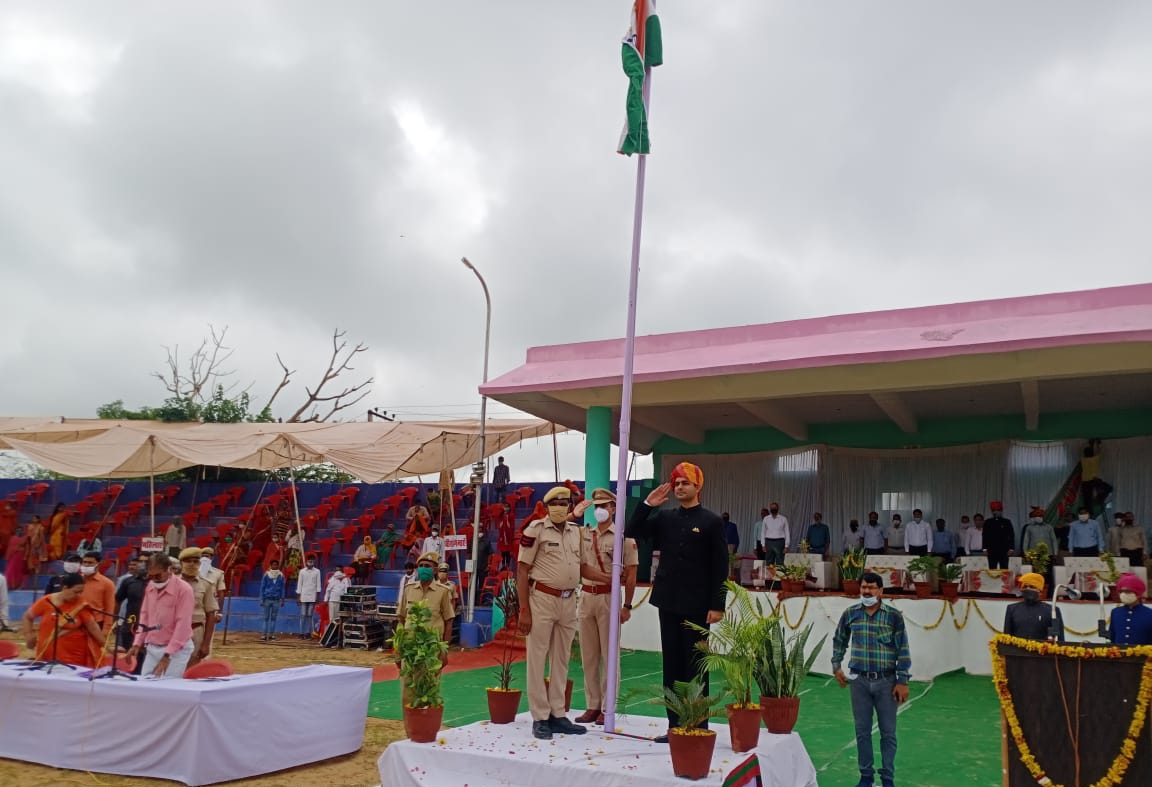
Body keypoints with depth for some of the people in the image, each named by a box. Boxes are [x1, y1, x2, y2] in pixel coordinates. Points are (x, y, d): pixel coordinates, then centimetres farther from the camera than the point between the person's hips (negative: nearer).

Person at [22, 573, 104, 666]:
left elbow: (93, 627, -4)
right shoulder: (46, 602, -6)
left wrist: (105, 646, -4)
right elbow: (27, 617, 11)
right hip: (47, 656, 1)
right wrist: (29, 636, 6)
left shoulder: (81, 605, -7)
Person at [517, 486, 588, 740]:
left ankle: (557, 715, 21)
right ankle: (540, 718, 9)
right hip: (542, 599, -6)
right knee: (537, 659, 1)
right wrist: (524, 610, -13)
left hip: (569, 601, 6)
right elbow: (522, 569, -8)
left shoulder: (576, 531, 10)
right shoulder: (536, 529, -7)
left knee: (561, 660, 12)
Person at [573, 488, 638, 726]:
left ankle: (607, 708, 9)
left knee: (609, 655, 1)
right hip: (586, 597, 5)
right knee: (588, 656, 8)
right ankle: (593, 706, 17)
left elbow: (631, 575, -6)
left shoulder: (623, 536, -4)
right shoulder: (584, 535, 8)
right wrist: (610, 578, -13)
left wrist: (627, 605, -9)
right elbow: (583, 569, 0)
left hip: (609, 598, -4)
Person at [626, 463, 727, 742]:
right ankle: (675, 725, 16)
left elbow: (720, 567, -7)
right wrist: (647, 505, -4)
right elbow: (631, 532, 6)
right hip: (669, 602, 5)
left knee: (695, 666, 2)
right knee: (672, 665, 9)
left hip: (696, 605, -5)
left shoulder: (711, 521, -5)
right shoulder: (665, 518, 8)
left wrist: (717, 605, -12)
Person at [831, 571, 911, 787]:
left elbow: (903, 650, -5)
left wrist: (902, 681, -6)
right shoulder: (850, 614, -1)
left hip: (886, 682, -2)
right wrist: (836, 666, 9)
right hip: (860, 681, 2)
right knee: (862, 731, 9)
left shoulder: (894, 616, -7)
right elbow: (839, 641, 16)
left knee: (888, 732, 7)